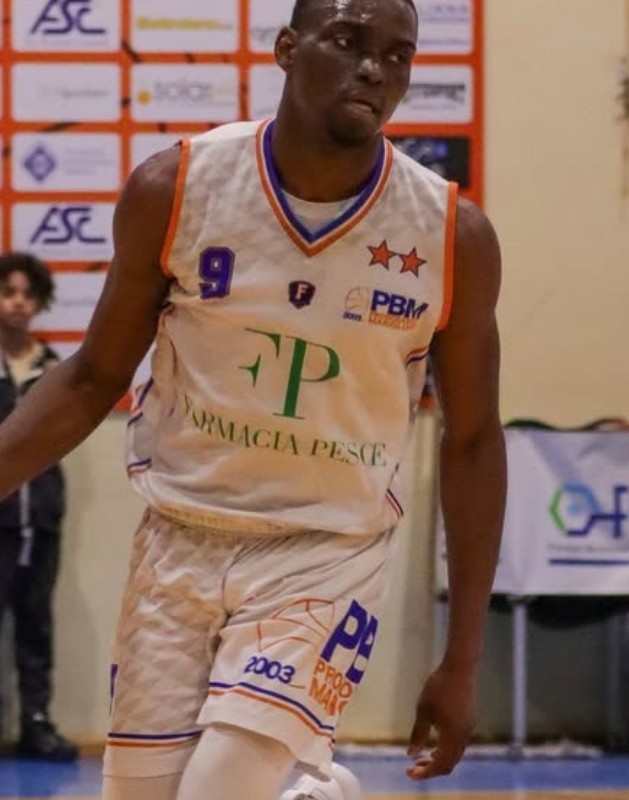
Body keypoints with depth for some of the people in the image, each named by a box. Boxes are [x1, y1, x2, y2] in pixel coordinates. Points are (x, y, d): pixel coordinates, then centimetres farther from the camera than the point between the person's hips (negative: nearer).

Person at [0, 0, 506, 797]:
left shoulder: (454, 237, -8)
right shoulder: (173, 190, -7)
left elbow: (471, 442, 2)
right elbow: (95, 378, 4)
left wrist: (462, 660, 1)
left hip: (326, 557, -2)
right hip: (179, 544, 2)